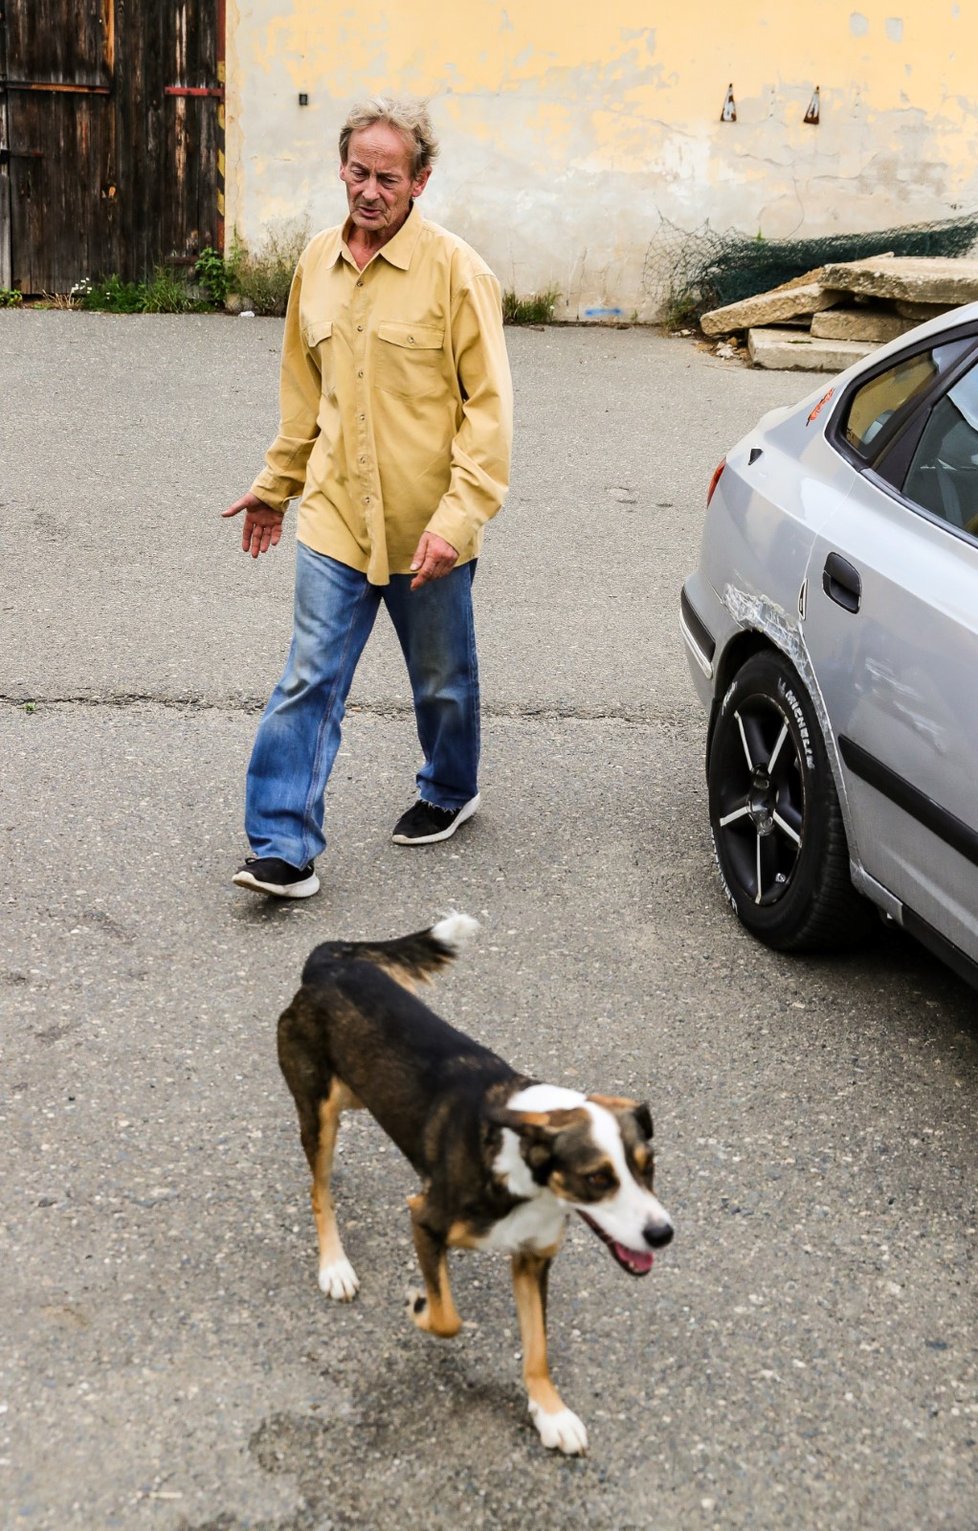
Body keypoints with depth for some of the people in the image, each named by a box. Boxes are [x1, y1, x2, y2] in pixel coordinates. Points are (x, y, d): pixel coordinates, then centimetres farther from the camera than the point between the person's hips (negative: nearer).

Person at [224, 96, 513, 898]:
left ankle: (450, 792, 41)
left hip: (426, 527, -3)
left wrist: (458, 517, -20)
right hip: (335, 516, 3)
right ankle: (284, 846, 1)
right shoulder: (317, 262, 6)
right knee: (310, 681, -2)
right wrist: (276, 484, 22)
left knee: (443, 680, 16)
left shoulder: (455, 270, -11)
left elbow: (489, 404, -12)